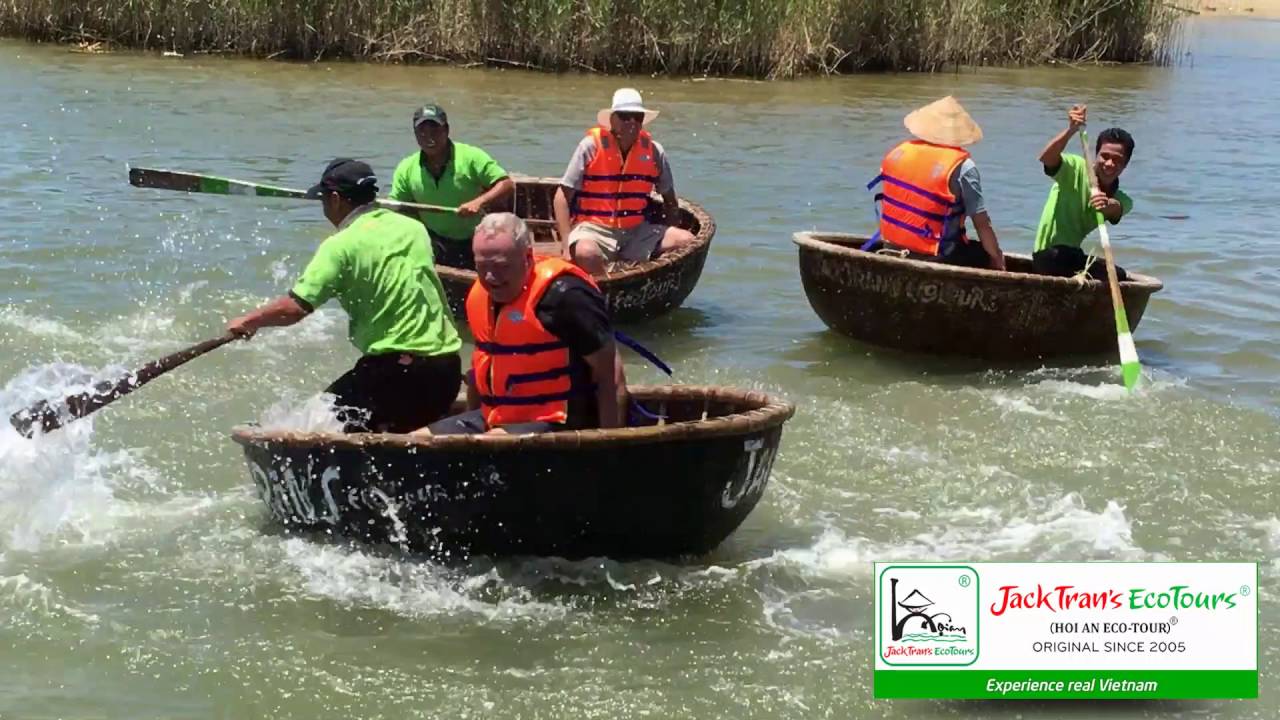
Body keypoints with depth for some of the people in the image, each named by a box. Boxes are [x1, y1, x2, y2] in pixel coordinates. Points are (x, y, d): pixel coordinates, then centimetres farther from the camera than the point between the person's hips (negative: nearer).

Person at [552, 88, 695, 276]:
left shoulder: (654, 151, 4)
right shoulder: (591, 146, -6)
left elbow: (670, 202, 18)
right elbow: (562, 197, -5)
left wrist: (667, 239, 5)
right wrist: (567, 244, -15)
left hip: (636, 231, 4)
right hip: (594, 228, -4)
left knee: (686, 241, -17)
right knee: (585, 253, -38)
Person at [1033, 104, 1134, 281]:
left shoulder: (1121, 201, 6)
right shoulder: (1076, 169, -6)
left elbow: (1116, 208, -21)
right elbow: (1046, 158, -28)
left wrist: (1108, 205, -47)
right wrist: (1071, 130, -44)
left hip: (1076, 256, 7)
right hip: (1051, 255, -7)